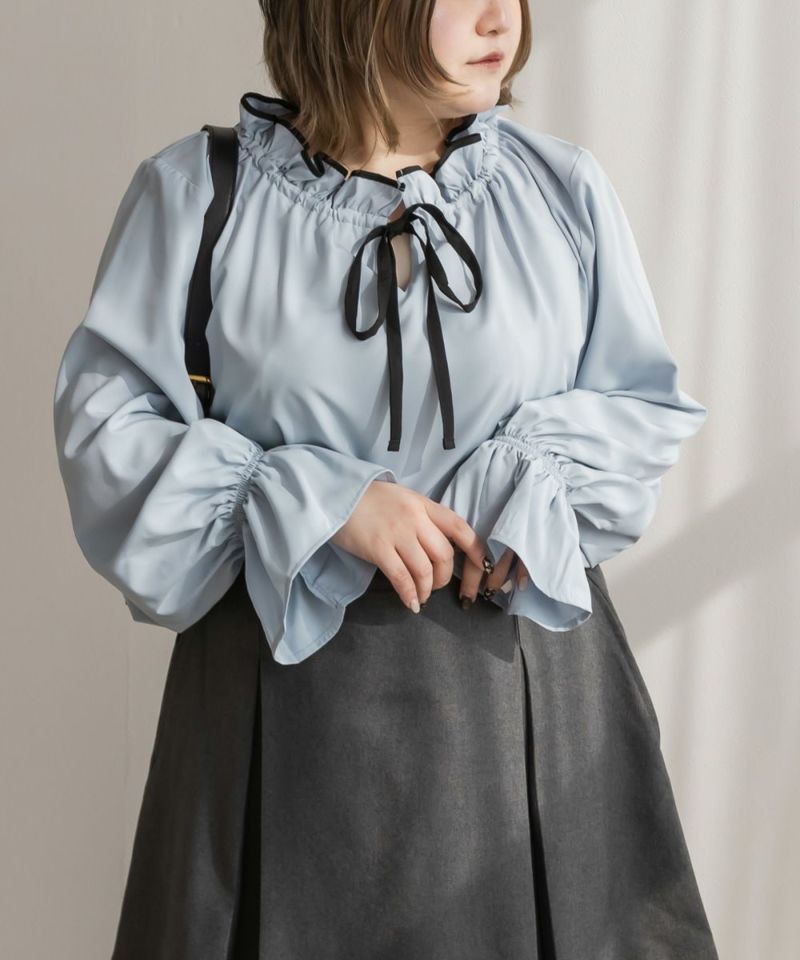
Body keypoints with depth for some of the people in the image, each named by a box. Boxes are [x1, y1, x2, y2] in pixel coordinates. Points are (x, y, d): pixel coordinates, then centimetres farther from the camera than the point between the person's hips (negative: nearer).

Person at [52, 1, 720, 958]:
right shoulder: (198, 191, -5)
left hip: (529, 672, 2)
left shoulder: (562, 187, 0)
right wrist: (316, 502, -17)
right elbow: (106, 422, -5)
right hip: (289, 680, -1)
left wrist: (530, 481, -12)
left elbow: (648, 401, 8)